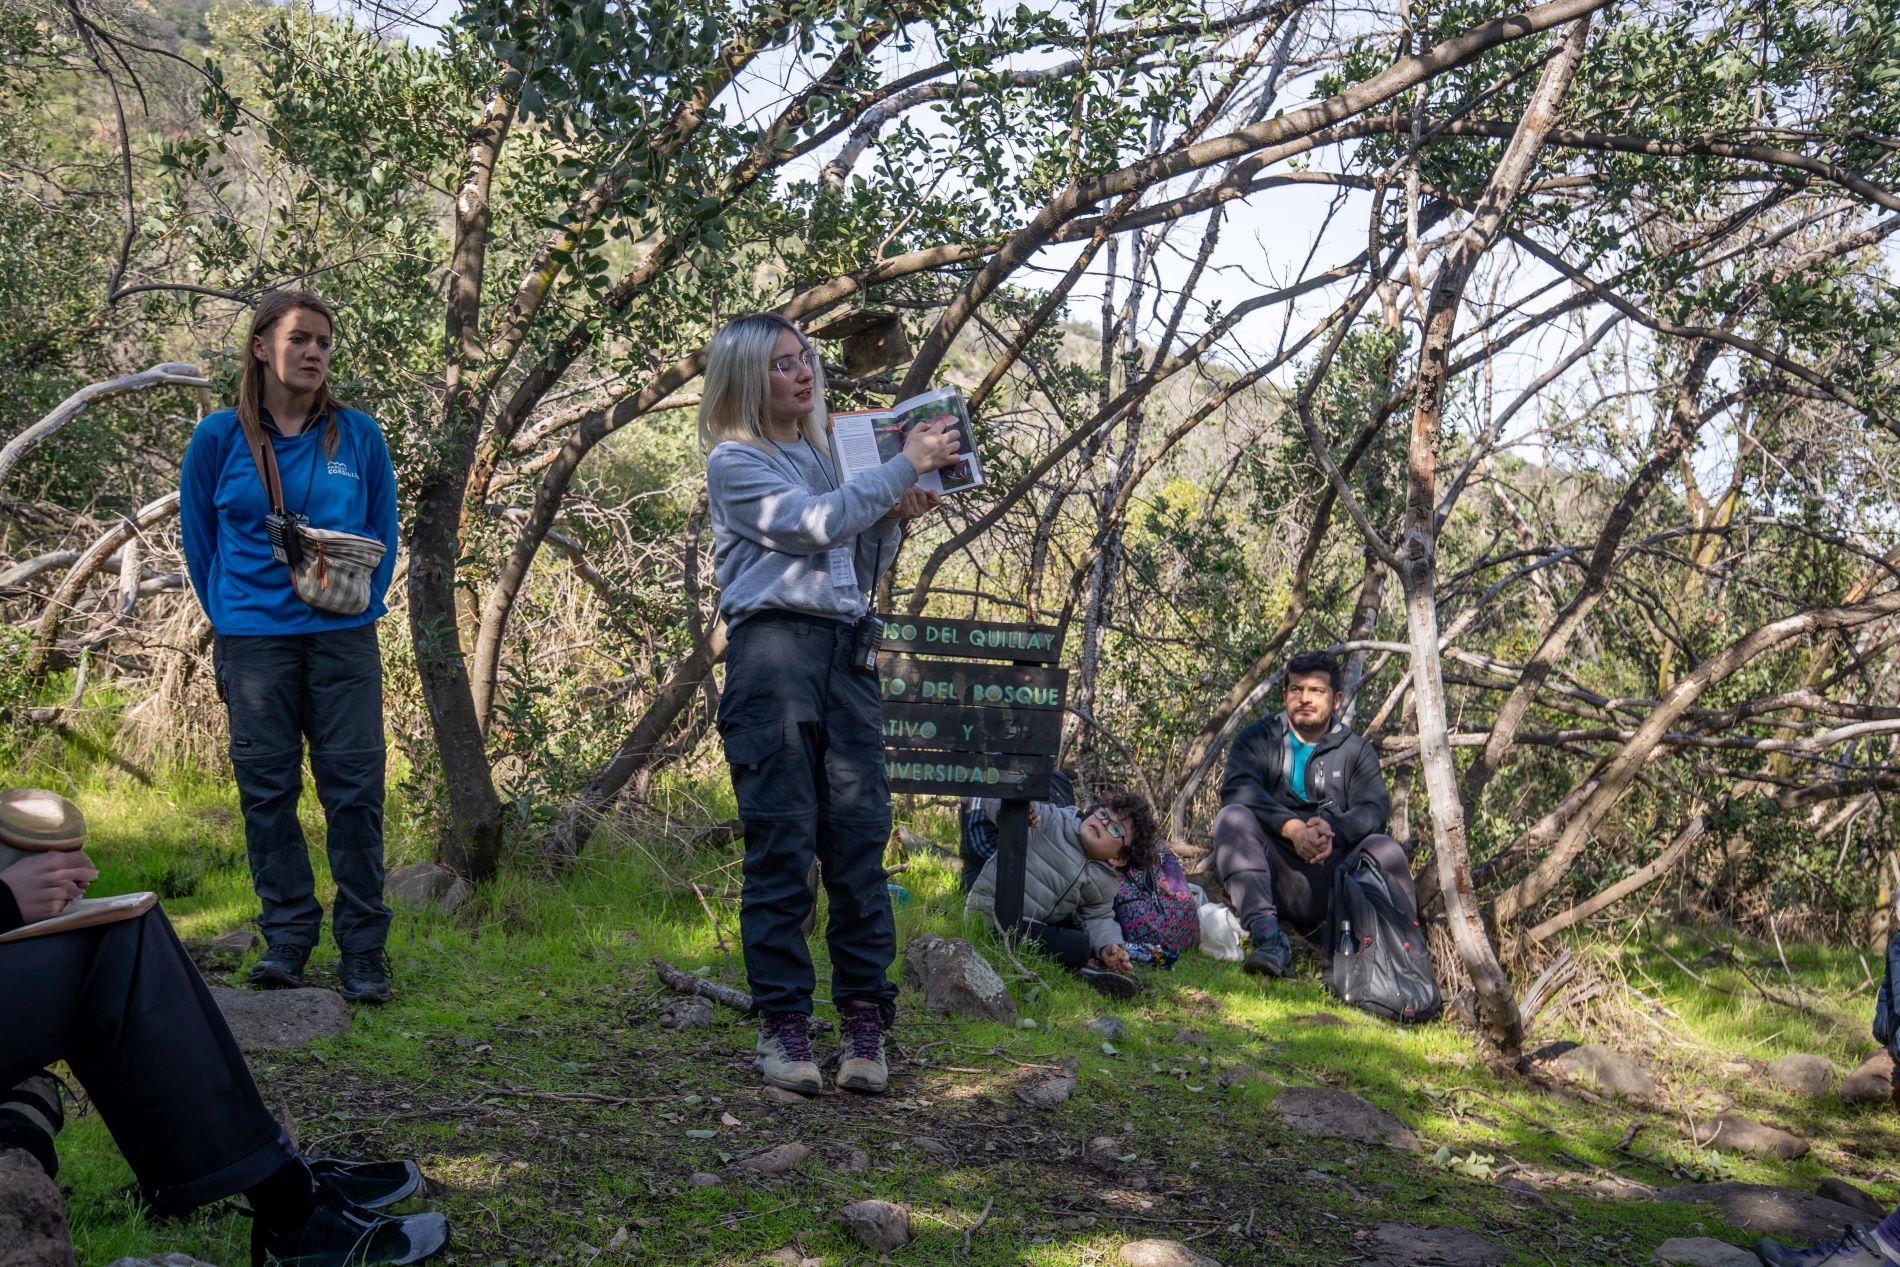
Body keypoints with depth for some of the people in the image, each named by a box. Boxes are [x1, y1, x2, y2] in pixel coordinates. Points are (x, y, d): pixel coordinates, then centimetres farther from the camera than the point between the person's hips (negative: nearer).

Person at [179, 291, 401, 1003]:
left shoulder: (358, 437, 5)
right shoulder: (219, 437, 3)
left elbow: (384, 534, 13)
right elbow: (198, 538, 12)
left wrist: (363, 607, 6)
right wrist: (227, 620, 10)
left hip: (342, 637, 0)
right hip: (253, 640, 0)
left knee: (354, 787, -2)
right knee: (266, 789, 3)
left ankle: (363, 949, 5)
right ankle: (286, 936, 15)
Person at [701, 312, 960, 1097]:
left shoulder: (827, 455, 24)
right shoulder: (735, 462, 5)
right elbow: (815, 525, -10)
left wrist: (893, 518, 9)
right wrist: (905, 466, -7)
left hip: (847, 650, 5)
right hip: (774, 646, -5)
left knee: (859, 835, -1)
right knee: (781, 841, -6)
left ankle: (866, 1023, 2)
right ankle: (782, 1023, 1)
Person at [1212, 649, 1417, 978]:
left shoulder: (1356, 751, 15)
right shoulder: (1258, 739, 9)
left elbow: (1375, 809, -4)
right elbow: (1236, 789, -12)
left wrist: (1332, 828, -27)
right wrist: (1292, 828, -29)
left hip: (1332, 883, 1)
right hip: (1271, 877, -1)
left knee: (1385, 849, -24)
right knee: (1233, 817, -27)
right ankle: (1268, 936, -41)